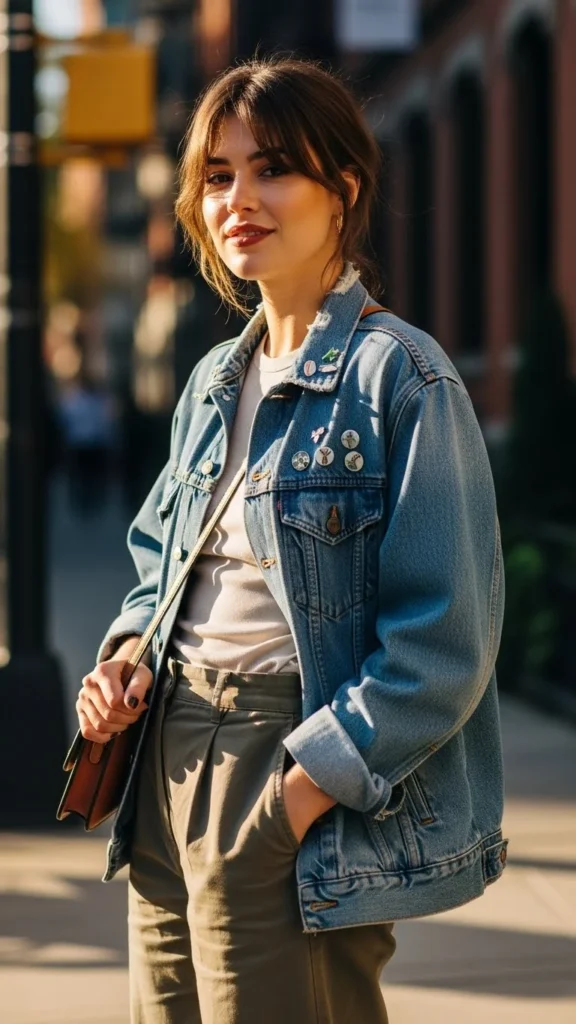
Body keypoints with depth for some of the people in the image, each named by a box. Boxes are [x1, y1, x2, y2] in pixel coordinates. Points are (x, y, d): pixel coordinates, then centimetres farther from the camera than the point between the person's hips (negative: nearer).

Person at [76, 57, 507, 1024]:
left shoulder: (400, 376, -11)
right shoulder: (214, 382, 12)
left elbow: (445, 643, -16)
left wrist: (300, 791, -19)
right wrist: (126, 660, 3)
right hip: (173, 754, 7)